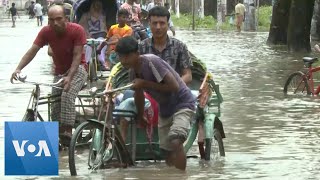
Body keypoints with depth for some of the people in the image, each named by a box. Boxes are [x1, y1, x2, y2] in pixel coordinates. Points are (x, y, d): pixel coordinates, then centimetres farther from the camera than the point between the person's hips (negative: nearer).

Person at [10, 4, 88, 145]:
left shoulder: (77, 30, -23)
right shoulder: (46, 32, -14)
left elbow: (77, 55, -25)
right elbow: (32, 51, -20)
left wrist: (69, 77, -37)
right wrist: (18, 69, -35)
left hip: (76, 69, -5)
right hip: (59, 72, 5)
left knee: (67, 95, -31)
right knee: (55, 108, -1)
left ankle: (67, 131, -33)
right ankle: (58, 135, 16)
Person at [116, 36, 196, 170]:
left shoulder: (151, 62, -25)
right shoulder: (133, 72, -1)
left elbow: (174, 86, -29)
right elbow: (139, 94, 19)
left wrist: (145, 84, -24)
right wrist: (140, 118, 31)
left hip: (182, 104, -9)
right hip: (165, 108, 9)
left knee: (175, 142, -28)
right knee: (167, 150, 11)